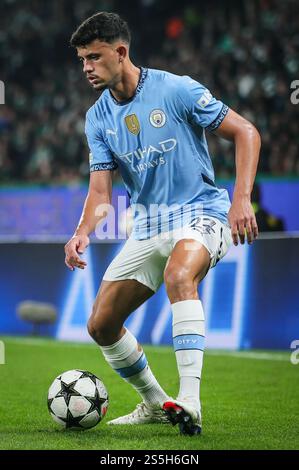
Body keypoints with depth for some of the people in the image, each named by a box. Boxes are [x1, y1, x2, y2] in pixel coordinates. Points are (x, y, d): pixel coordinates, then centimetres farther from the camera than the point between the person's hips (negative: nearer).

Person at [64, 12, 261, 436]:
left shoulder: (175, 89, -12)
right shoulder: (98, 118, 4)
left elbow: (246, 133, -9)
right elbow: (101, 191, -1)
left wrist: (242, 199, -19)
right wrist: (82, 233, -21)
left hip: (200, 210, -6)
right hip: (148, 223, 7)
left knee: (178, 275, -39)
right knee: (101, 325, 3)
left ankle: (189, 400, -40)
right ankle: (156, 404, 24)